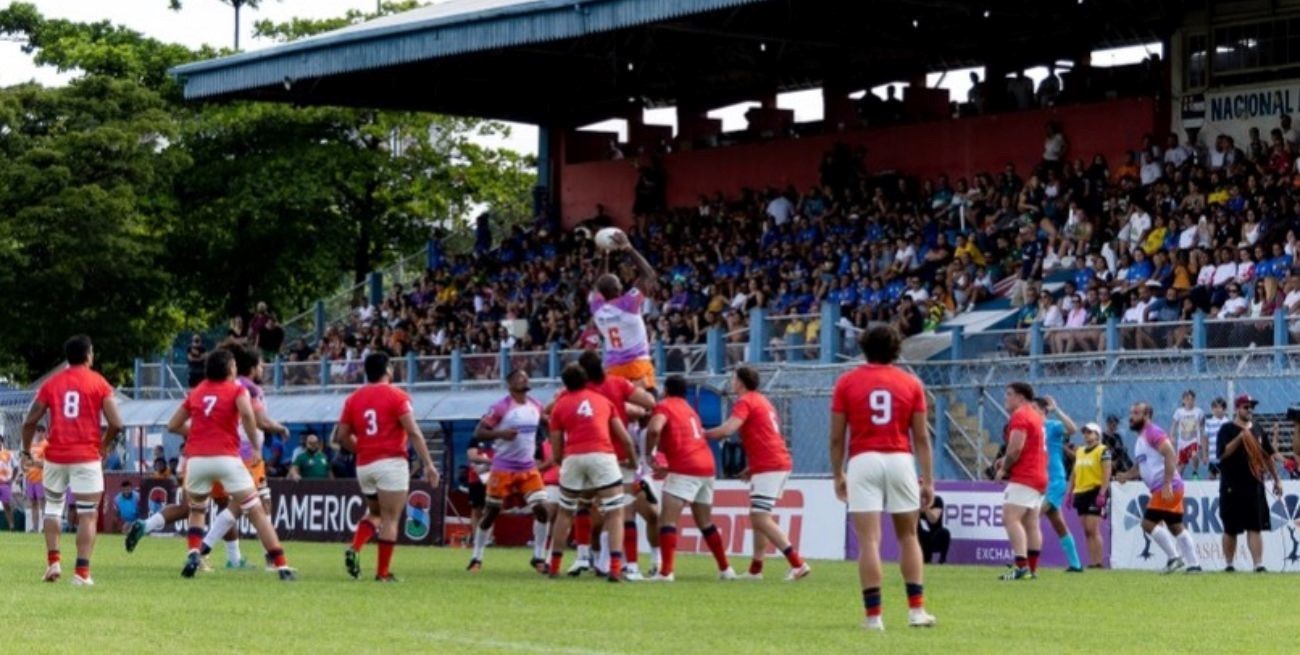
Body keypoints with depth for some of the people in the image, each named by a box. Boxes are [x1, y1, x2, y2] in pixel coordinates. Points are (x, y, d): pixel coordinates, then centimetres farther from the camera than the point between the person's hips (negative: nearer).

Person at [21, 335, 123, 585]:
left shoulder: (51, 383, 7)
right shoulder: (98, 383, -1)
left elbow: (30, 421, 4)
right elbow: (116, 423, -7)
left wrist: (26, 451, 16)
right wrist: (104, 445, 11)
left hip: (56, 456, 3)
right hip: (87, 458, -3)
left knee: (53, 505, 22)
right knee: (88, 515, 1)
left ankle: (53, 561, 11)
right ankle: (82, 572, -6)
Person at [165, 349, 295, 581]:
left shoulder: (196, 392, 18)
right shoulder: (236, 390, 6)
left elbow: (173, 425, 21)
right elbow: (247, 414, -15)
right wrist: (256, 446, -7)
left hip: (196, 459, 3)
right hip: (226, 458, -3)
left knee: (197, 510, 26)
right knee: (257, 511, 3)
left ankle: (193, 554, 2)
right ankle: (281, 566, -3)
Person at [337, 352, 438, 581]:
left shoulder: (353, 399, 9)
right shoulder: (396, 396, -6)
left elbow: (342, 436, 10)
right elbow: (413, 433, -12)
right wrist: (428, 464, -10)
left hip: (364, 466, 5)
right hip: (391, 463, -5)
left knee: (375, 513, 23)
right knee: (390, 519, 1)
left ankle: (354, 549, 0)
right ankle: (383, 573, 0)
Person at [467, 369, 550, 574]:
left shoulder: (536, 406, 6)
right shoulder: (501, 407, -11)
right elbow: (478, 432, -12)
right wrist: (500, 433, -27)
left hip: (529, 468, 4)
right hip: (503, 468, -4)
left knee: (541, 509, -8)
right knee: (491, 512, 2)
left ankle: (538, 557, 3)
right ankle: (476, 558, 15)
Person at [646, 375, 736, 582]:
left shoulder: (664, 407, 0)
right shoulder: (689, 410, 24)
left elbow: (654, 429, -20)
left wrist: (648, 453, -6)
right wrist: (668, 468, 30)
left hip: (685, 470, -8)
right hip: (707, 465, 8)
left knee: (667, 519, -9)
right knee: (705, 522, 20)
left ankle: (666, 571, -22)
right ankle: (725, 569, 25)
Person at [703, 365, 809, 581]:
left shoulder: (745, 402, -7)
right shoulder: (762, 401, 22)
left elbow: (727, 430, -21)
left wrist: (704, 434, -5)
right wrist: (752, 467, 24)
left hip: (768, 467, -10)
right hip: (779, 463, 10)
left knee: (761, 518, -12)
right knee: (758, 517, 13)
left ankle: (798, 564, -19)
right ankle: (755, 569, 14)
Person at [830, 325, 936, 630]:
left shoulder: (846, 382, 5)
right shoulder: (911, 384, 7)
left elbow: (837, 437, 3)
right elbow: (922, 437, 5)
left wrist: (838, 474, 14)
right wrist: (928, 480, 8)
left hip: (863, 461, -1)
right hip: (901, 460, 1)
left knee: (869, 541, -3)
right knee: (908, 537, 14)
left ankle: (873, 615, -6)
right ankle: (916, 610, 10)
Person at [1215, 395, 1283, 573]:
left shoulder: (1257, 430, 14)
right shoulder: (1227, 430, -2)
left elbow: (1268, 456, 19)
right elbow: (1222, 453, -16)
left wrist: (1276, 479, 16)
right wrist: (1240, 437, -24)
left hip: (1255, 486, 4)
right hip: (1232, 488, -4)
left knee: (1255, 528, -2)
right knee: (1230, 529, 3)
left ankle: (1258, 564, -8)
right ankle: (1229, 564, 14)